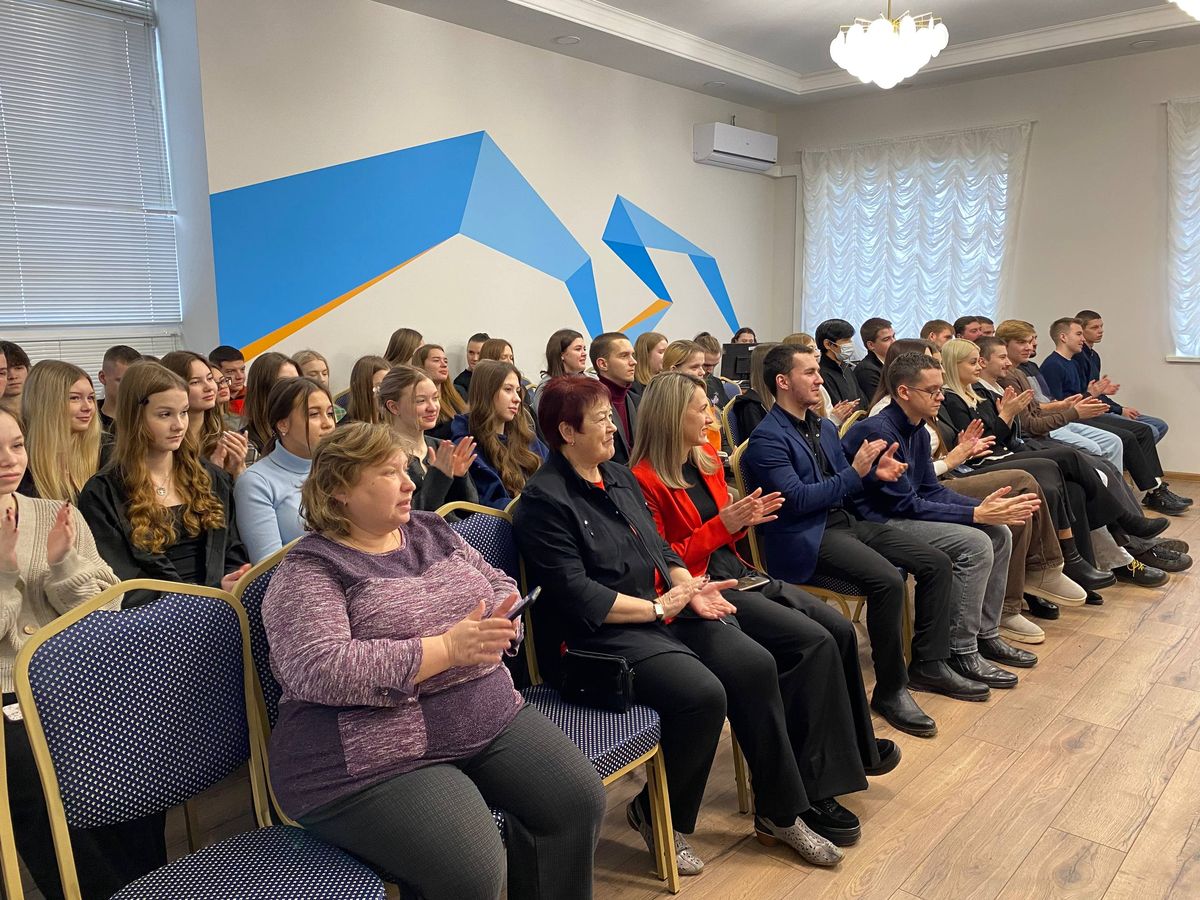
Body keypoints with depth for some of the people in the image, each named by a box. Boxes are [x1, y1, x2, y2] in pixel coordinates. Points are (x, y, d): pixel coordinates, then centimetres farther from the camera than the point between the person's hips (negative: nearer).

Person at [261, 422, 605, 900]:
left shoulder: (431, 530, 10)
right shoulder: (309, 570, -10)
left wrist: (494, 626, -9)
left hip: (491, 718, 7)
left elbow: (500, 586, 16)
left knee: (580, 800, -5)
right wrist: (447, 648, -25)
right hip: (378, 757, -6)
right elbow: (318, 670, -24)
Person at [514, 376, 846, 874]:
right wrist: (658, 607, -14)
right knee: (704, 694, -27)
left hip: (664, 611, 8)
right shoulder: (545, 500, -12)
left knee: (755, 665, -11)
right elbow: (579, 597, -18)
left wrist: (690, 588, -2)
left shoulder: (619, 476, 14)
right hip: (602, 635, -8)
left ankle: (779, 814, 6)